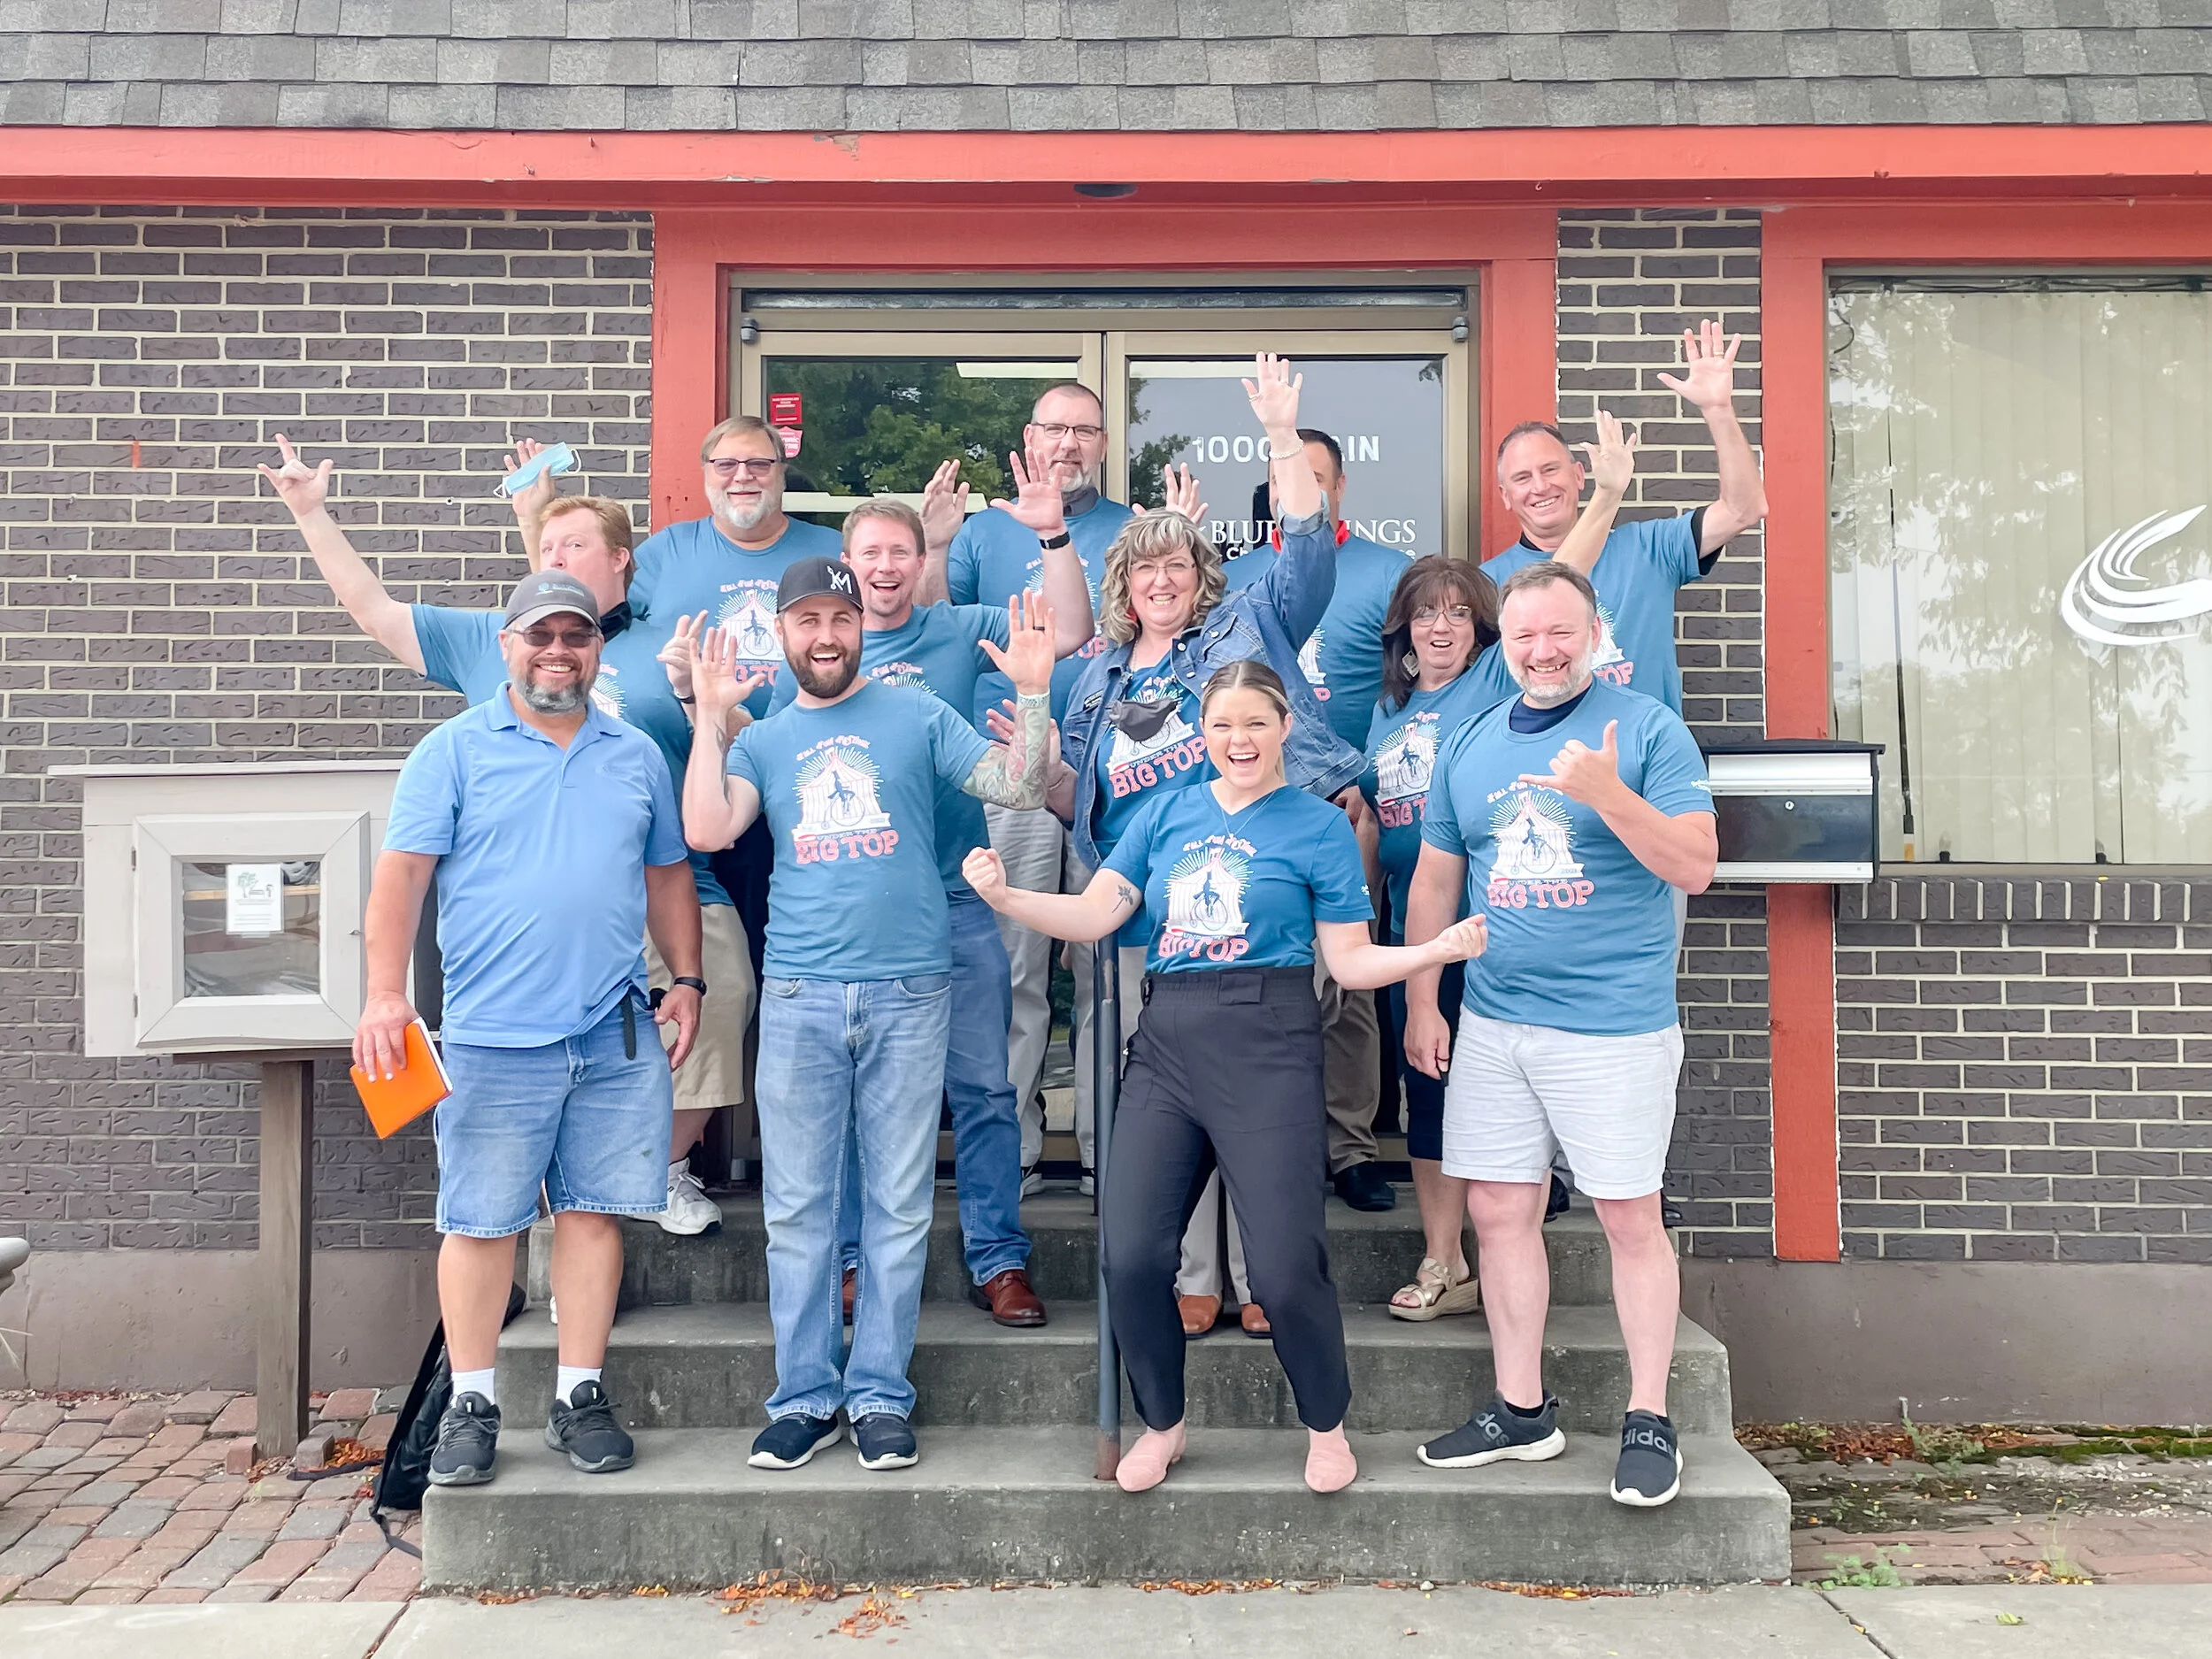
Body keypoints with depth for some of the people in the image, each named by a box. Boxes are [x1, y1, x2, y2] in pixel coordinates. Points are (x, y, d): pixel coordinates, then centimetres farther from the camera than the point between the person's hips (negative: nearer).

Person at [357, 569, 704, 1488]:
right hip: (495, 1036, -3)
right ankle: (471, 1404, 16)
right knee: (481, 1221, 2)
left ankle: (579, 1396, 18)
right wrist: (385, 993, -15)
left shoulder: (637, 755, 14)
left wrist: (686, 978, 11)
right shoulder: (455, 749, 2)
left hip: (616, 1035, 3)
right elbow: (401, 872, -4)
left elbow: (668, 875, 20)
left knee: (593, 1210, 6)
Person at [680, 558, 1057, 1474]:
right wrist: (710, 715, -2)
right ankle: (803, 1397, 15)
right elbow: (707, 830, -3)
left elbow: (1017, 788, 1)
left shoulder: (917, 715, 9)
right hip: (799, 998, 2)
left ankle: (880, 1396, 14)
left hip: (909, 994, -1)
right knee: (797, 1208, 4)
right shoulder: (762, 740, 14)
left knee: (898, 1205, 4)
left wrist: (1032, 692, -9)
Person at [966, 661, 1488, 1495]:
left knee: (1285, 1264, -7)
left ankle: (1326, 1425, 21)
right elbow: (1093, 913, 6)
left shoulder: (1319, 825, 5)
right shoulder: (1167, 812, 14)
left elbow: (1351, 961, 3)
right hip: (1165, 1045, 4)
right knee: (1130, 1254, -1)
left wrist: (1437, 949, -14)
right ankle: (1162, 1423, 23)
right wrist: (1003, 895, -9)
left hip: (1266, 1049, -3)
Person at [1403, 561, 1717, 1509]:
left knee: (1630, 1219, 1)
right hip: (1492, 1023, 5)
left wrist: (1610, 794, -24)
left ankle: (1648, 1421, 15)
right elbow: (1434, 880, 15)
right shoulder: (1468, 746, 11)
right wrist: (1421, 1003, 10)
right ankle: (1521, 1412, 22)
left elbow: (1695, 867, -10)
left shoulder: (1647, 728, -4)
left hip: (1615, 1025, -5)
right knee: (1499, 1212, 9)